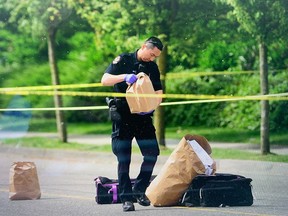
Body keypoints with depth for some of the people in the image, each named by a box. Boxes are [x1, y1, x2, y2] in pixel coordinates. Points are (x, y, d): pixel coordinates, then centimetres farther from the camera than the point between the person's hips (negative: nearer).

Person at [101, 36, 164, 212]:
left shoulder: (153, 67, 10)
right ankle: (127, 198, 2)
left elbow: (158, 92, 8)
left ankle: (139, 190, 10)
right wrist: (124, 76, -27)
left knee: (152, 153, -6)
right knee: (124, 159, -3)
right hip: (123, 116, -4)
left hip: (143, 116, 4)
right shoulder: (124, 60, -2)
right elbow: (105, 80, -11)